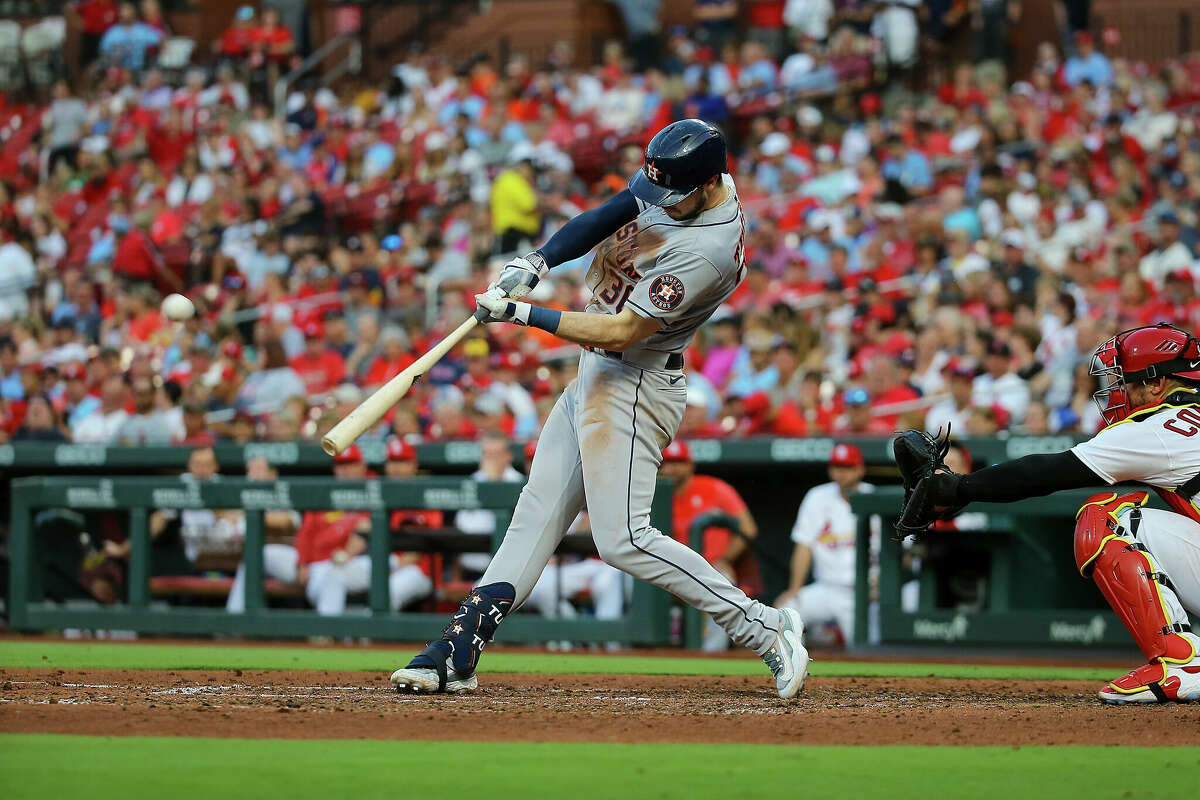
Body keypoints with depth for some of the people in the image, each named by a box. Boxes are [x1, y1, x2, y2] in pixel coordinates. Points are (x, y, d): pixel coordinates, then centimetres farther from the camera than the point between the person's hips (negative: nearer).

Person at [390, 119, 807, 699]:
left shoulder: (708, 251, -27)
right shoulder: (679, 186, -1)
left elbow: (622, 331, -27)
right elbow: (602, 218, 6)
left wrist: (522, 313, -23)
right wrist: (535, 264, -10)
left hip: (635, 385, -10)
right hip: (593, 377, 10)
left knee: (622, 539, -14)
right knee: (536, 513, 8)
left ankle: (766, 630, -9)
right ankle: (459, 654, 10)